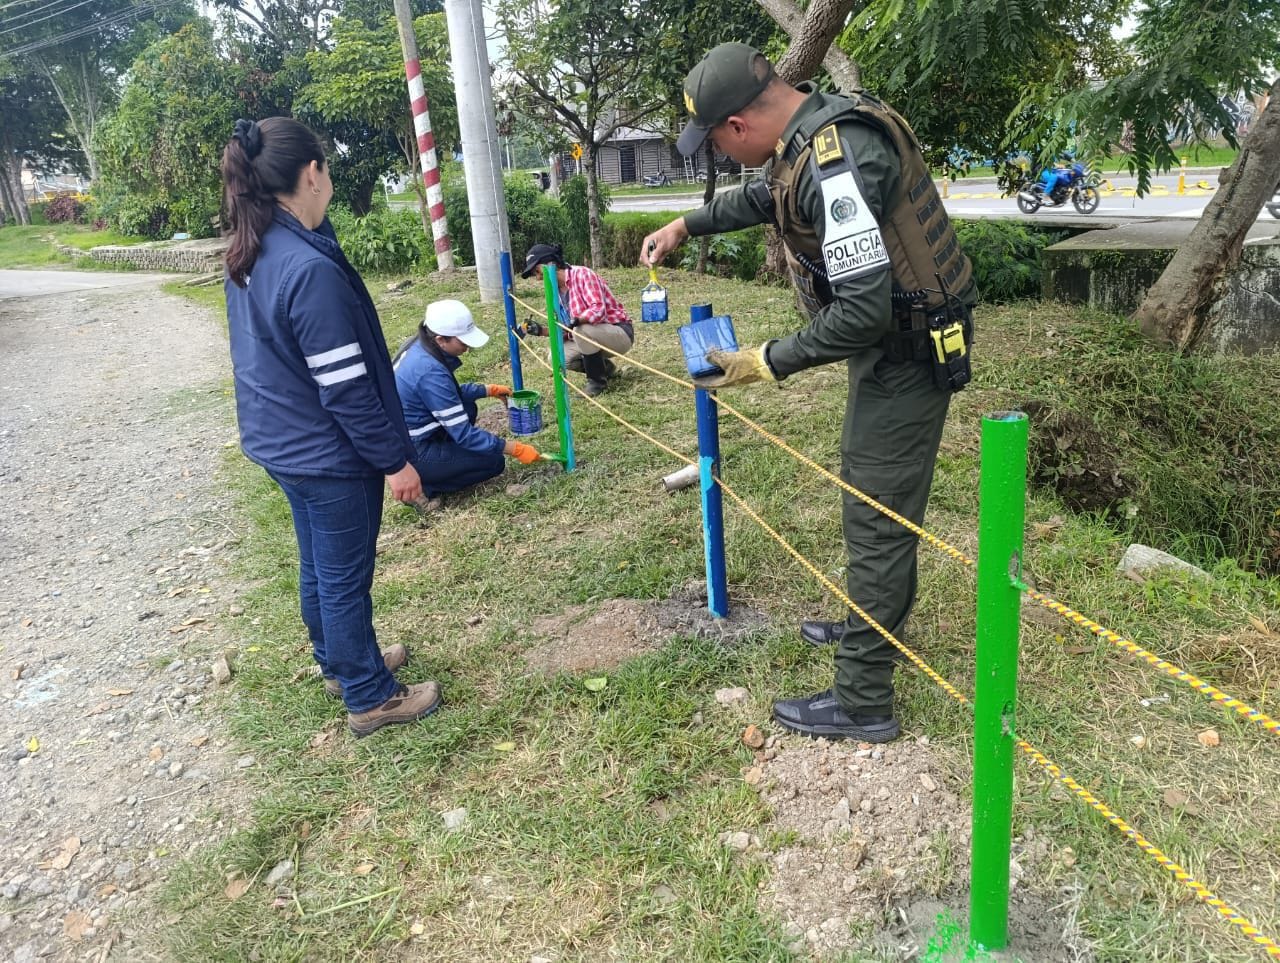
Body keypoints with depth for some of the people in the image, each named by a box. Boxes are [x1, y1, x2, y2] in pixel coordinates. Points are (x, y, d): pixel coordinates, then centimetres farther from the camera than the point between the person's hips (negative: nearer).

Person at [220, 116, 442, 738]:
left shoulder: (248, 256, 3)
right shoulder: (310, 268, -27)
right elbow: (345, 388, -25)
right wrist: (394, 459, -15)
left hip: (281, 444, 9)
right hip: (328, 455, -9)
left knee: (319, 565, 23)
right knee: (345, 577, 6)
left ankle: (339, 663, 42)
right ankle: (370, 697, 24)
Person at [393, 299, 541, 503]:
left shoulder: (419, 347, -1)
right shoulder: (430, 372, -28)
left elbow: (448, 393, 18)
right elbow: (463, 433, -23)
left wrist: (489, 390, 13)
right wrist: (515, 449, -17)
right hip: (409, 455, -9)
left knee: (466, 408, 18)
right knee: (493, 462, -1)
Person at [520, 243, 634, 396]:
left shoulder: (581, 274, -18)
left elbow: (598, 309, -30)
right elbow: (566, 330, 5)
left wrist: (577, 320, -45)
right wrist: (543, 330, -11)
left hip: (621, 333, -8)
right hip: (592, 336, 8)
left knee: (581, 330, -34)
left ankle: (598, 381, -14)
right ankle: (605, 368, 13)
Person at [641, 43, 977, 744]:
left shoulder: (834, 164, -29)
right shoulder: (807, 132, 3)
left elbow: (864, 309, -31)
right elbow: (759, 196, 26)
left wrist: (770, 363, -21)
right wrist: (685, 225, 26)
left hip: (906, 352, -10)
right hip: (892, 341, 10)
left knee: (876, 518, -3)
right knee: (872, 497, 22)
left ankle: (862, 704, 9)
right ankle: (874, 625, 43)